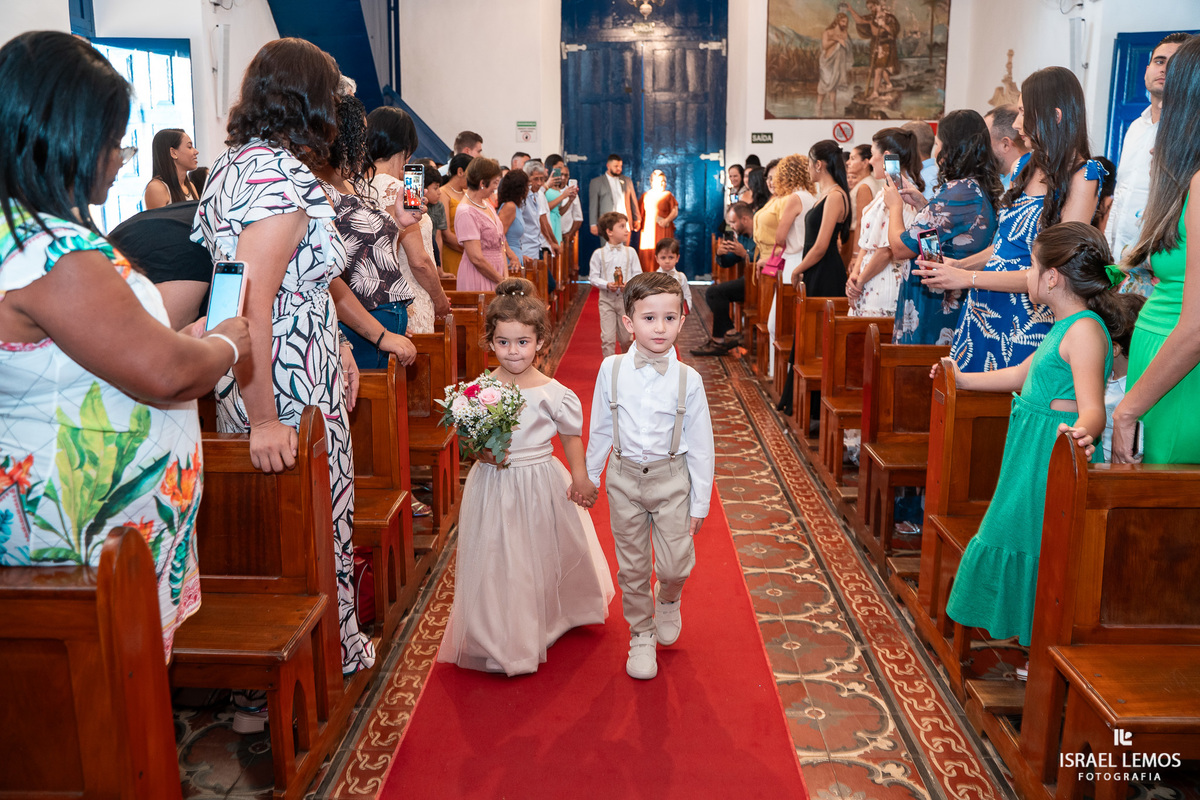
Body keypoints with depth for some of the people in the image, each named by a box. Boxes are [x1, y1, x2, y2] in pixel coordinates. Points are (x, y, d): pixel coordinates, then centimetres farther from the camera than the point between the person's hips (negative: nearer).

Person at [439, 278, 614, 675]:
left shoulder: (553, 392, -9)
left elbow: (571, 435, 2)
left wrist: (580, 478, 0)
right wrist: (480, 450, -17)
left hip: (542, 483, 0)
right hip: (493, 486, 0)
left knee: (546, 554, 15)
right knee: (496, 562, 5)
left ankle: (548, 624, 42)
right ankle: (504, 639, 21)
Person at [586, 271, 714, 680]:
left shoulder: (688, 379, -12)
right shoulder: (611, 370, -10)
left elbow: (700, 444, -5)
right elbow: (600, 430, 3)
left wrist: (700, 503, -2)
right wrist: (588, 478, 11)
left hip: (671, 480, -1)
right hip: (625, 478, 1)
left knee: (675, 564, 0)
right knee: (632, 567, 11)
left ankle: (668, 599, 36)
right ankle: (641, 636, 32)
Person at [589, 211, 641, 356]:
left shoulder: (630, 252, 3)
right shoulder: (599, 253, -2)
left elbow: (638, 274, 3)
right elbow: (593, 277, -1)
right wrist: (607, 285, -18)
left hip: (626, 299, 2)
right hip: (607, 299, -2)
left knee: (625, 338, 12)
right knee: (608, 338, -8)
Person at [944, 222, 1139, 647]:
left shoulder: (1085, 329, -19)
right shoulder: (1067, 326, 13)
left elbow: (1092, 407, -29)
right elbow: (1022, 373, 27)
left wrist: (1081, 431, -51)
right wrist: (964, 379, 35)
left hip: (1054, 456, -10)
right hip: (1032, 452, 10)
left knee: (1041, 544, -2)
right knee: (1019, 531, 18)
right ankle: (1030, 632, 34)